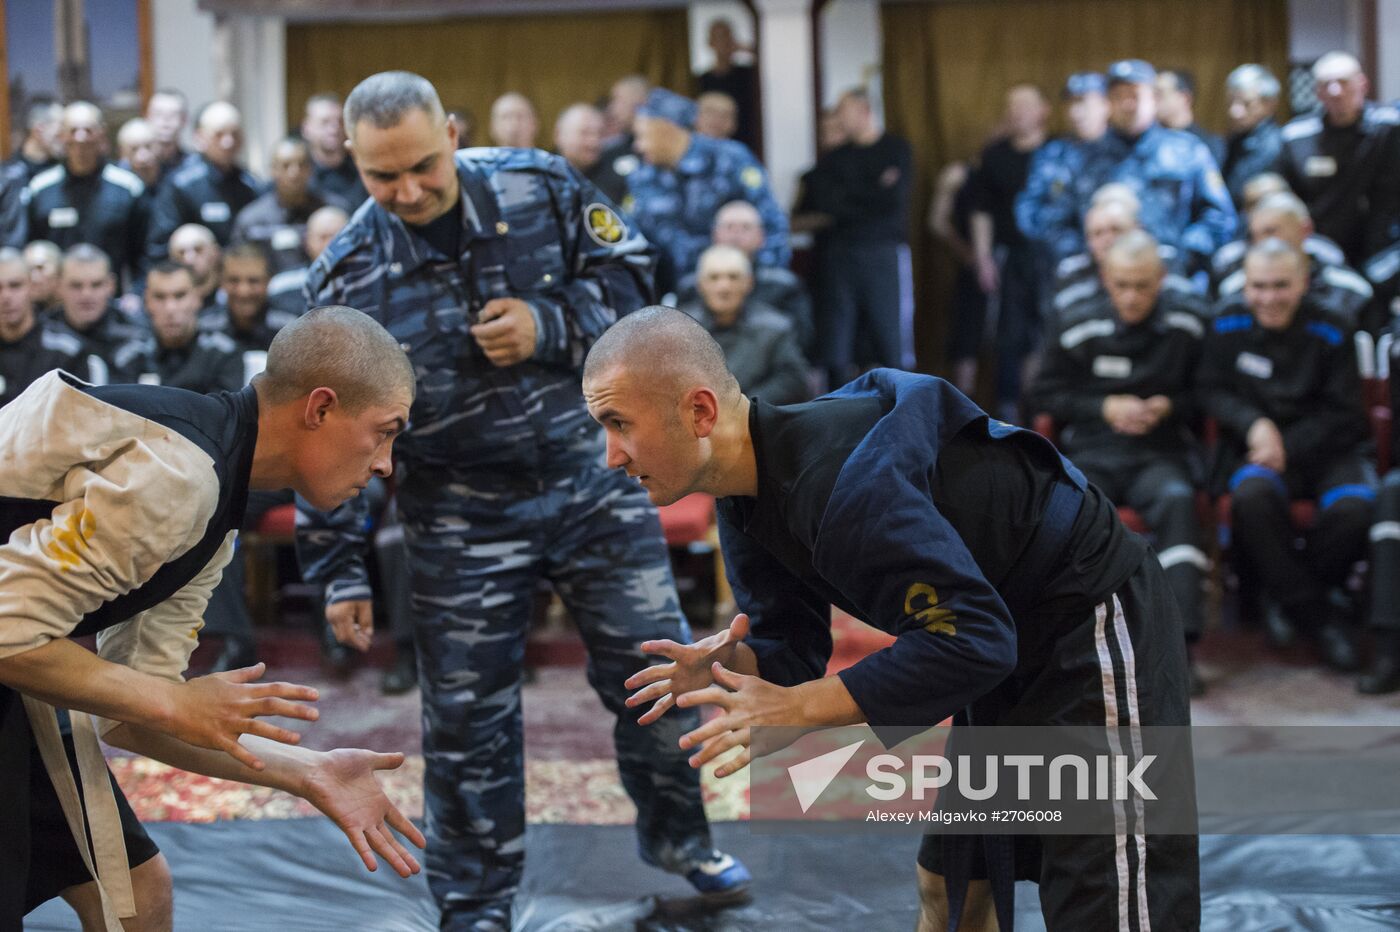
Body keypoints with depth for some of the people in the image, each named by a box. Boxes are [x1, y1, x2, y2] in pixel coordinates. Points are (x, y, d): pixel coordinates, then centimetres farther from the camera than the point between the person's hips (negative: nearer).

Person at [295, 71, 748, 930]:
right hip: (462, 519, -1)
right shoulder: (347, 278, -12)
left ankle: (678, 835, 36)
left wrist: (549, 327, -20)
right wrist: (341, 571, -6)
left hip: (593, 479, 2)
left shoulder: (541, 187, -10)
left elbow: (629, 273, -1)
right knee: (467, 721, 4)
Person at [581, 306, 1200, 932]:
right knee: (947, 881, 17)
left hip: (1094, 625, -10)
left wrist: (801, 708, -33)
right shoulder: (747, 503, -2)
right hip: (1010, 633, 10)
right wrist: (731, 663, -21)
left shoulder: (838, 476, -34)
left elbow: (974, 638, -34)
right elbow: (791, 643, 3)